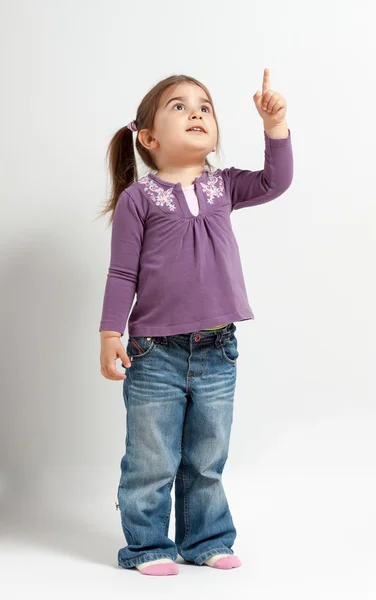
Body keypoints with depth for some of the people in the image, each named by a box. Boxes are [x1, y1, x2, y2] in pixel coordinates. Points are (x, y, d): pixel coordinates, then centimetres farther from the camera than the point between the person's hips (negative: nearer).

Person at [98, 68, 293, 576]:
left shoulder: (222, 187, 9)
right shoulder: (138, 197, -4)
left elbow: (275, 181, 7)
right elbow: (123, 273, -4)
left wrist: (275, 125, -2)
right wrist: (110, 333, -8)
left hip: (216, 352, 4)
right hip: (156, 354, -4)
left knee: (207, 461, 15)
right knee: (151, 462, 5)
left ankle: (206, 540, 30)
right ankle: (148, 546, 21)